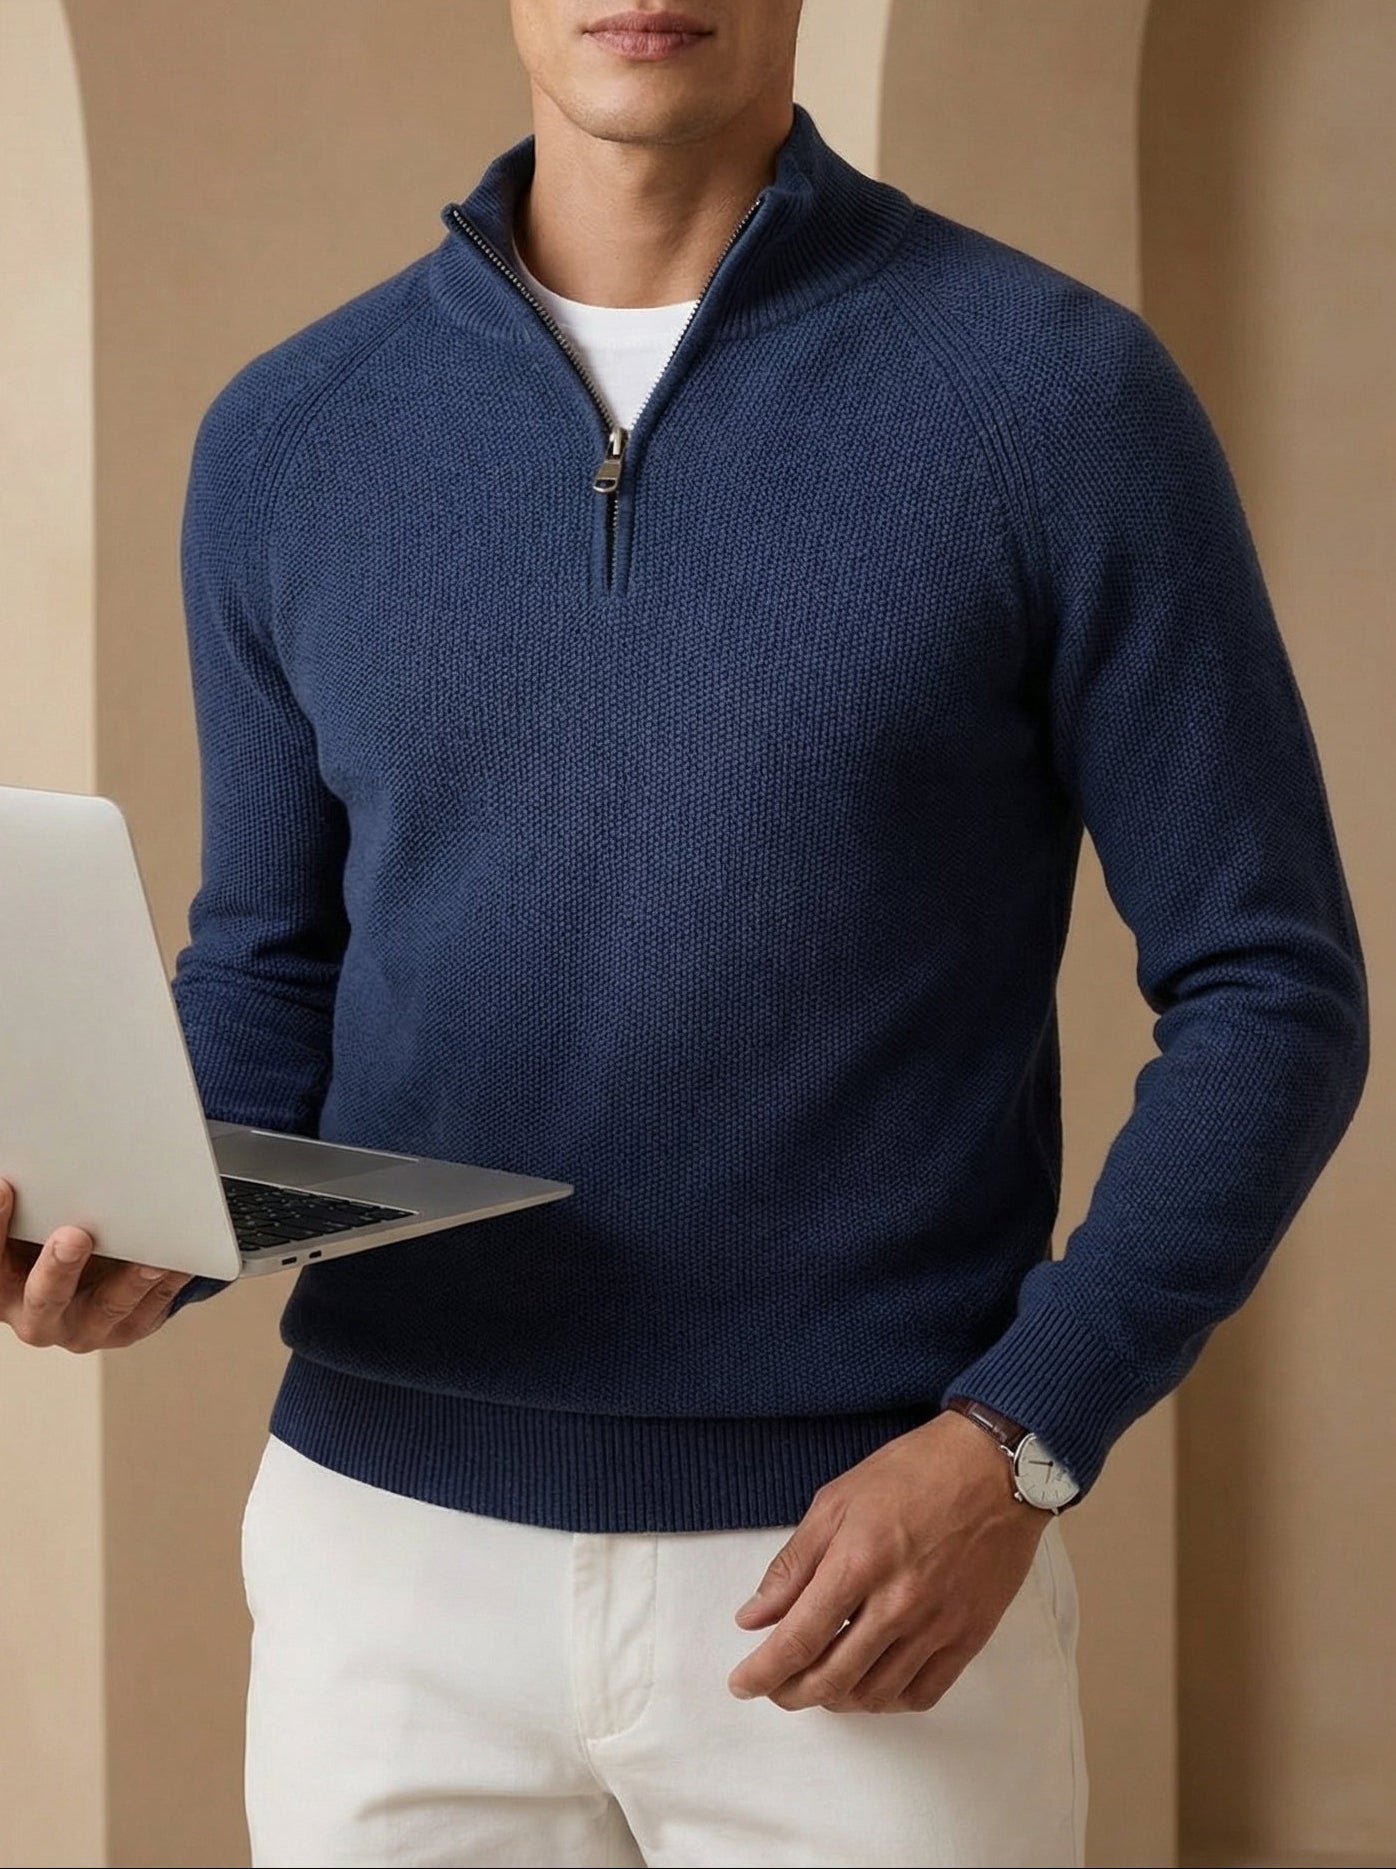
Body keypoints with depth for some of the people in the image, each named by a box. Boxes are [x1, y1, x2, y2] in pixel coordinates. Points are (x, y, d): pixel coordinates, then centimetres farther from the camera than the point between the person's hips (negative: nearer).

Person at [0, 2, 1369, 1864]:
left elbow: (1269, 992, -3)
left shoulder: (1060, 394, -5)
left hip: (886, 1583, -2)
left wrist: (1016, 1451, -13)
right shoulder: (291, 440, 4)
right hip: (394, 1555, 3)